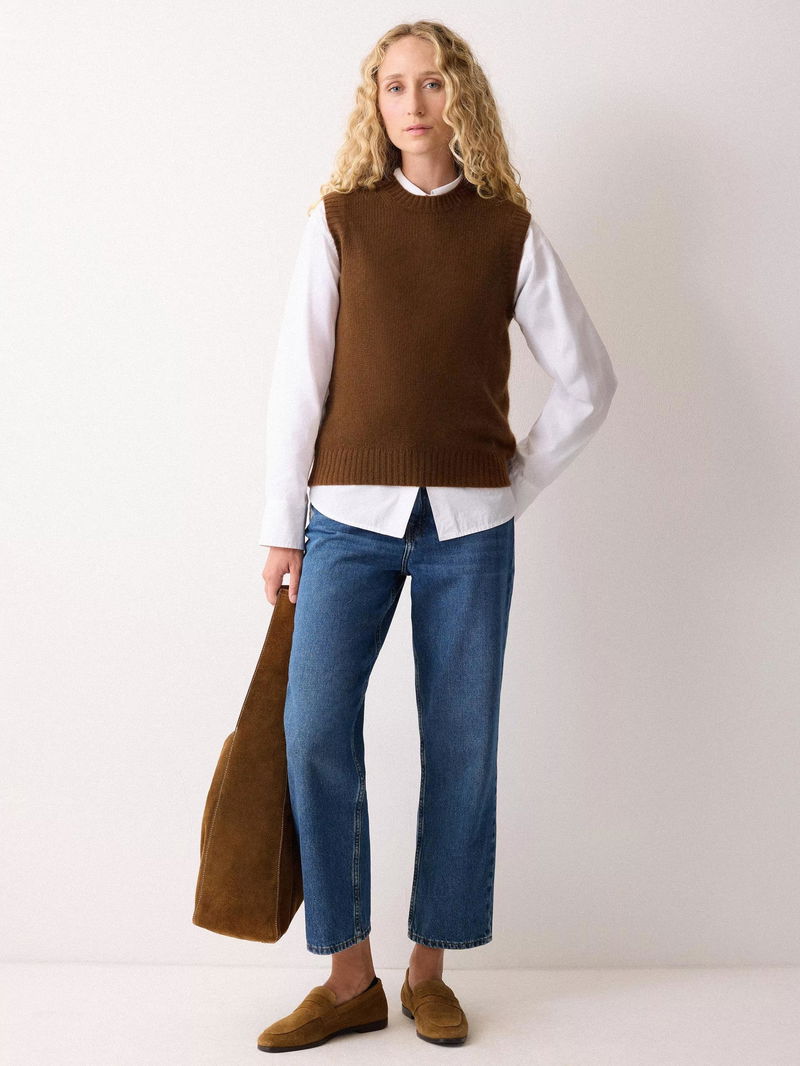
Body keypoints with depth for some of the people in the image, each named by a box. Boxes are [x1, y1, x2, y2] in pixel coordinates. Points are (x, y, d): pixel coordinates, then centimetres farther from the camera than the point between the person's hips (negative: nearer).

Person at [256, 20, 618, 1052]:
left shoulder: (510, 230, 6)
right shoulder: (338, 220, 5)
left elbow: (587, 379, 10)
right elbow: (298, 378, 2)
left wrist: (514, 487, 6)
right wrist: (283, 526, 0)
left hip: (469, 524, 1)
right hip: (353, 513, 0)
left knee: (460, 744, 3)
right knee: (314, 730, -9)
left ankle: (430, 969, 19)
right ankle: (348, 977, 5)